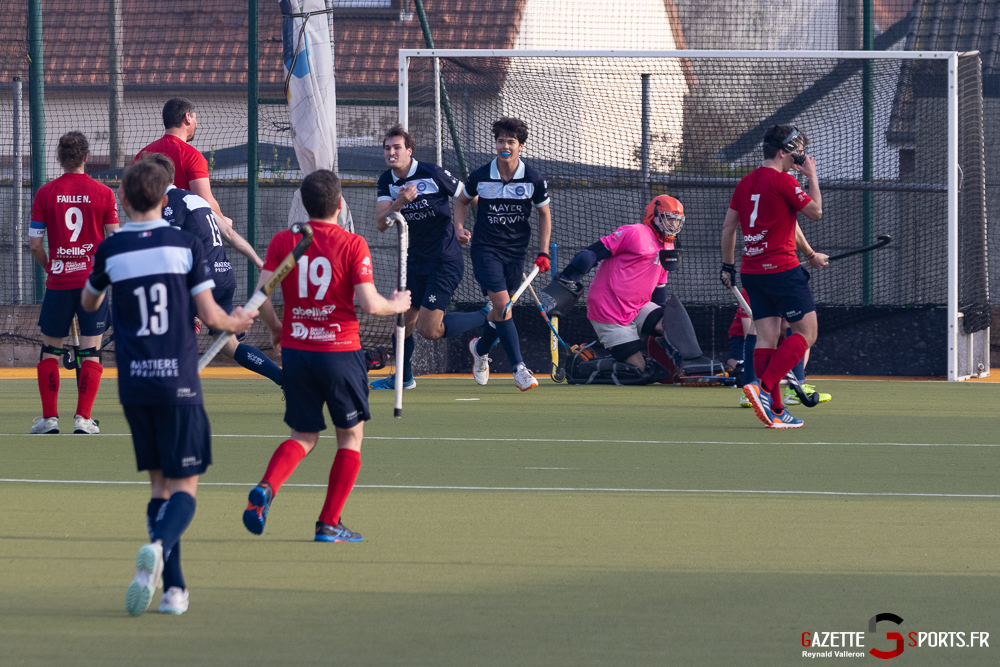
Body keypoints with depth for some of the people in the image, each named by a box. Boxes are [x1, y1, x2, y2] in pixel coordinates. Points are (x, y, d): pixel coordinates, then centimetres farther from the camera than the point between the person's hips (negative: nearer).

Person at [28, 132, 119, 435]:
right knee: (91, 351, 4)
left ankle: (49, 417, 7)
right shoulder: (103, 193, -3)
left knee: (50, 349, 11)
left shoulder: (45, 194, -3)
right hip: (93, 280, 0)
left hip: (58, 282, 0)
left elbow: (35, 244, -1)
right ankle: (83, 418, -3)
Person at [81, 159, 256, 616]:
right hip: (178, 380, -2)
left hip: (133, 384, 2)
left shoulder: (110, 251, 1)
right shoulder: (185, 245, -3)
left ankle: (174, 588, 5)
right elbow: (209, 315, -3)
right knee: (185, 484, 1)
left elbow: (89, 305, 19)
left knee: (160, 481, 12)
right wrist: (237, 322, 20)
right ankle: (159, 547, -30)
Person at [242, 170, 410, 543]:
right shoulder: (353, 245, -9)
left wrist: (275, 327, 15)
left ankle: (266, 488, -14)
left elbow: (261, 297, -5)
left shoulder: (282, 242, 0)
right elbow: (370, 305, -15)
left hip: (295, 350, 3)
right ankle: (329, 524, 9)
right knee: (351, 436, 14)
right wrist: (398, 305, 6)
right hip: (340, 351, -3)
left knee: (304, 437, 16)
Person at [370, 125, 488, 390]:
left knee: (428, 329, -12)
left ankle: (487, 318, 7)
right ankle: (403, 377, 32)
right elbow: (380, 224, -10)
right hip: (416, 260, 6)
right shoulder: (387, 181, 1)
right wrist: (399, 203, -27)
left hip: (445, 261, -6)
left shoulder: (432, 174, -16)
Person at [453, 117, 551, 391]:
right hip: (485, 248, -2)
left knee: (501, 309, 10)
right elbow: (463, 201, 13)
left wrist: (543, 253, 6)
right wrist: (459, 227, -4)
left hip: (516, 252, 2)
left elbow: (544, 213, 9)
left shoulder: (533, 180, -5)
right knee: (502, 305, -15)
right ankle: (519, 369, -15)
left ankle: (480, 348, 41)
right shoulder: (481, 177, -6)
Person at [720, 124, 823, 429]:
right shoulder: (783, 181, -11)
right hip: (782, 267, -8)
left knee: (767, 337, 5)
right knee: (806, 333, -1)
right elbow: (815, 211, -3)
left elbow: (728, 226, 16)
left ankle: (774, 410, 2)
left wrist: (728, 265, 24)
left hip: (752, 271, 8)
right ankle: (764, 386, -17)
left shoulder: (746, 183, 11)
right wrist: (812, 176, 6)